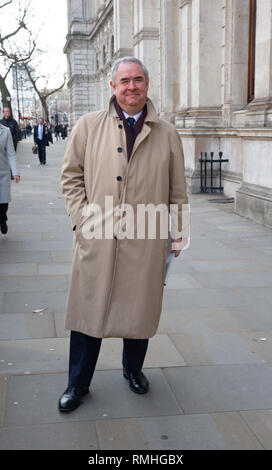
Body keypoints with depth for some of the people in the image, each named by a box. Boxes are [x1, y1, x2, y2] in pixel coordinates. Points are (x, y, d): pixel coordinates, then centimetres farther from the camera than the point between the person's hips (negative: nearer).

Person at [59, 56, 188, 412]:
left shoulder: (167, 134, 6)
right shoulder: (89, 126, 4)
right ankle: (78, 384, 22)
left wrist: (178, 235, 7)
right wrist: (82, 218, -4)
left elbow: (177, 189, 9)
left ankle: (133, 369, 37)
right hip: (97, 240, -1)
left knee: (140, 311, 13)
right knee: (89, 312, 6)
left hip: (146, 244, 1)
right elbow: (71, 174, 6)